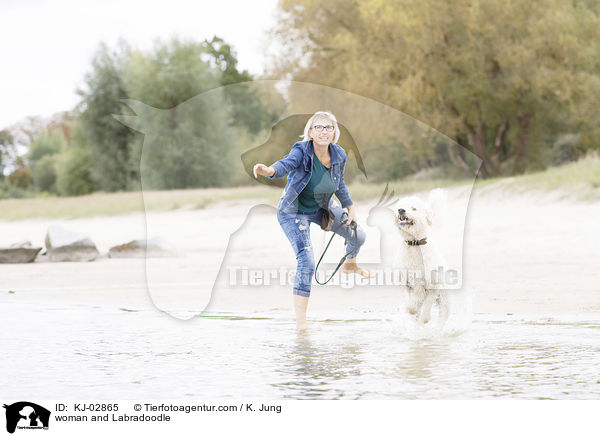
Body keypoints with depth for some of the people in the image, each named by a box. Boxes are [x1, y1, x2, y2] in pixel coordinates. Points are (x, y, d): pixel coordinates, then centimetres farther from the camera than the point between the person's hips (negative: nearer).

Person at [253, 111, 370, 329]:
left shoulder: (339, 155, -12)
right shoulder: (302, 151, -28)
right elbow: (286, 164, -50)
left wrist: (350, 208, 9)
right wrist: (269, 170, -70)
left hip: (323, 207, 6)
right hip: (294, 211, -6)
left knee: (358, 235, 17)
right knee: (306, 263, -20)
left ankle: (350, 264, 54)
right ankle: (300, 321, -18)